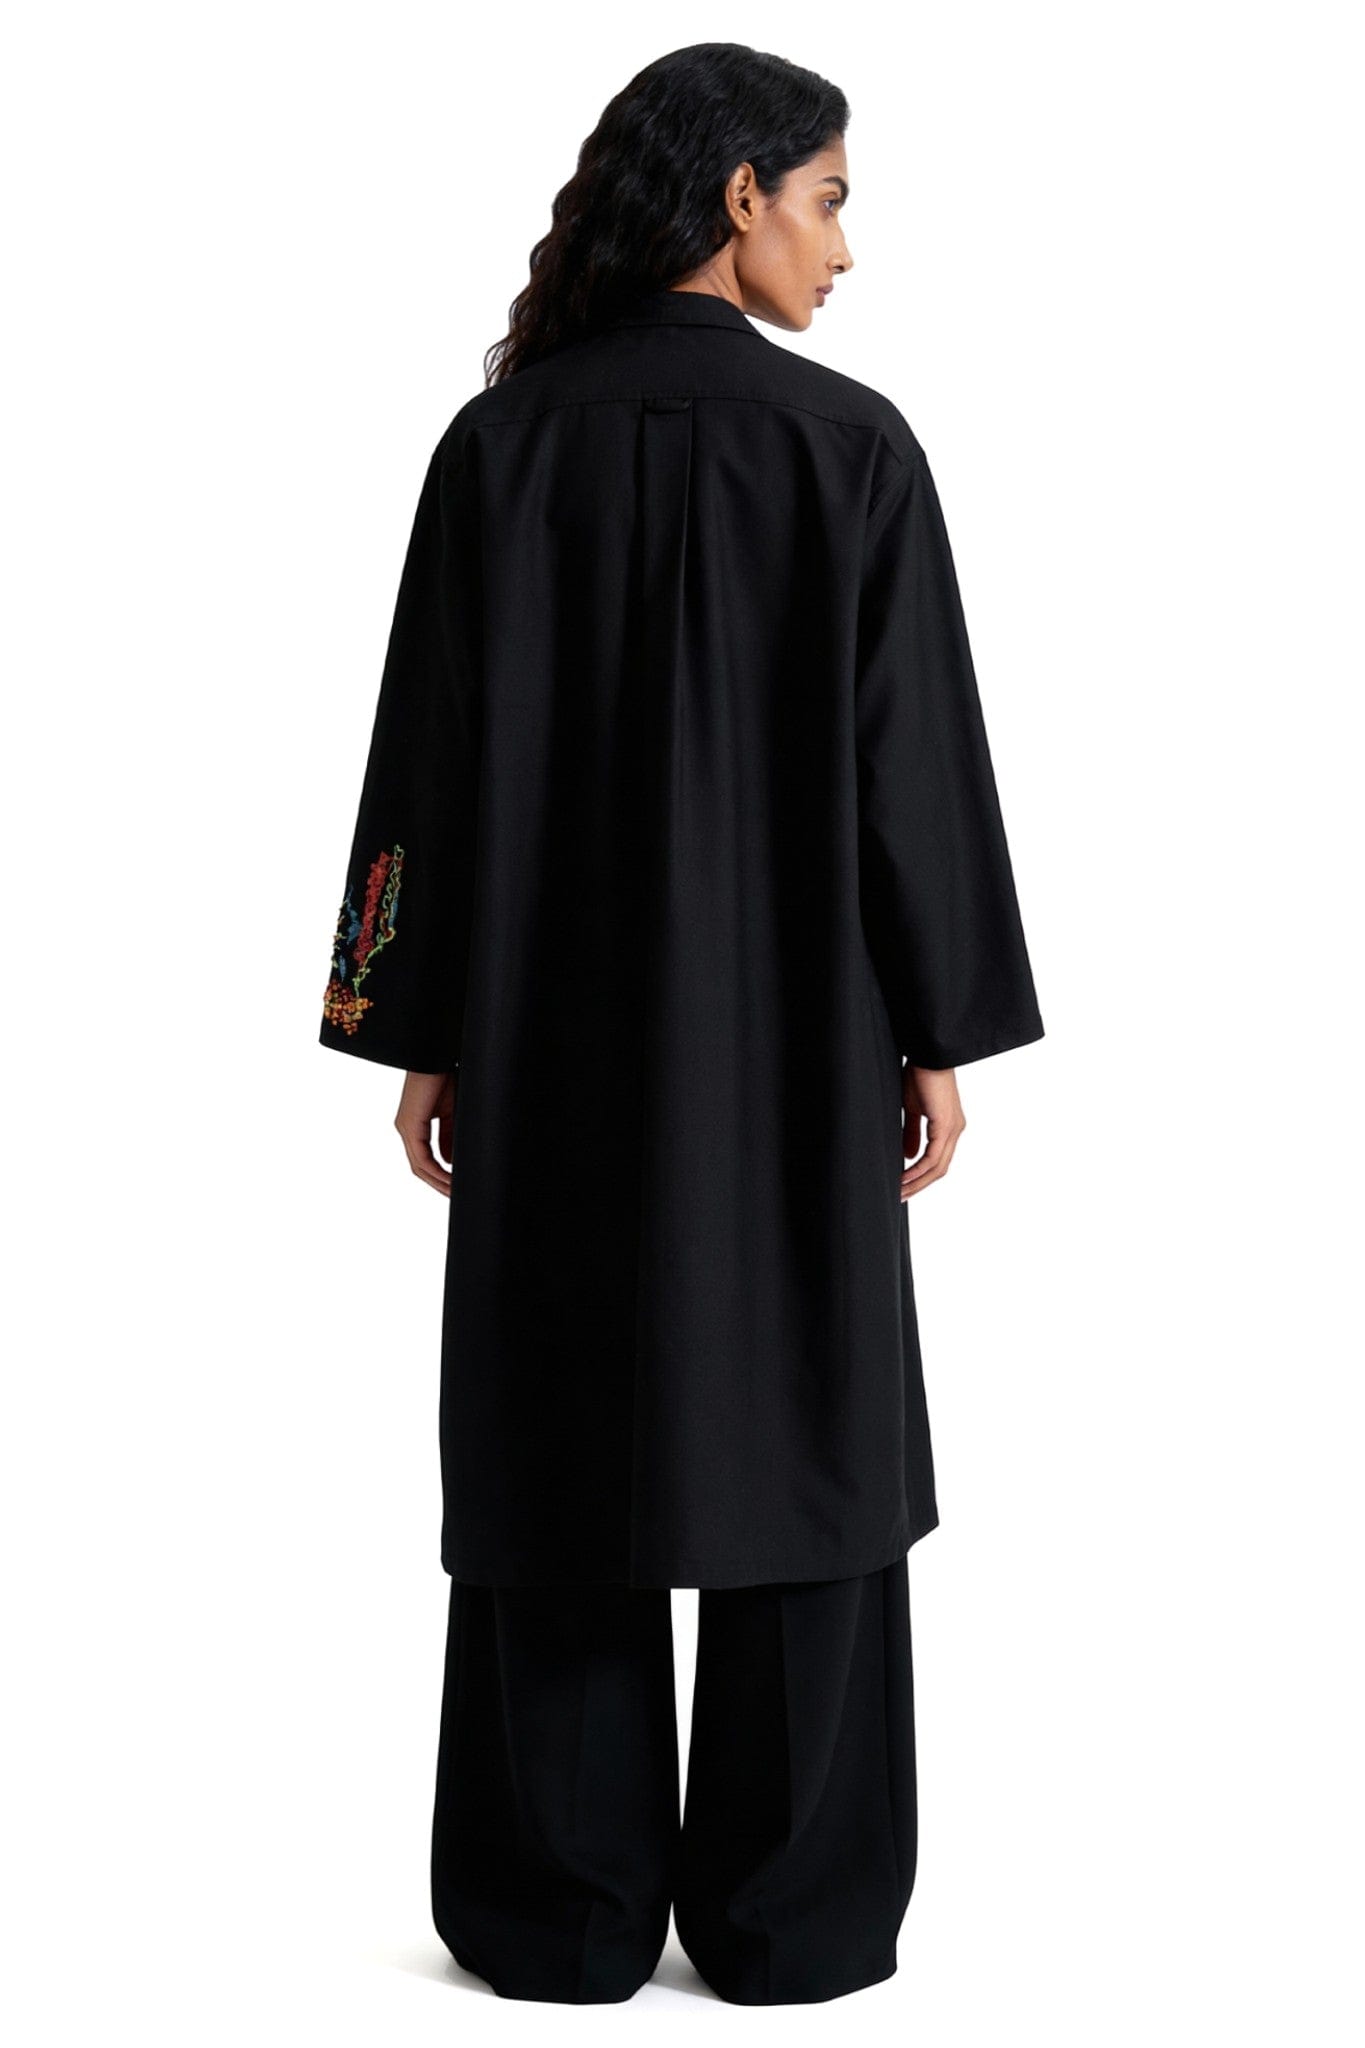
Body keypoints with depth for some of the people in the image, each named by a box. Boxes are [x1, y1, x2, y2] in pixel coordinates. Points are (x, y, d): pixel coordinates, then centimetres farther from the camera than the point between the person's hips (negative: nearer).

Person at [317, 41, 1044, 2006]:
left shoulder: (503, 443, -1)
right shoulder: (851, 445, -6)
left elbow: (439, 752, -1)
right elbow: (915, 759, -5)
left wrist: (425, 1032, 5)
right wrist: (938, 1031, 2)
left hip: (555, 1033, 2)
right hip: (795, 1034, -1)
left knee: (561, 1435, 9)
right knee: (801, 1433, 9)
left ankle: (564, 1914, 16)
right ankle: (790, 1918, 15)